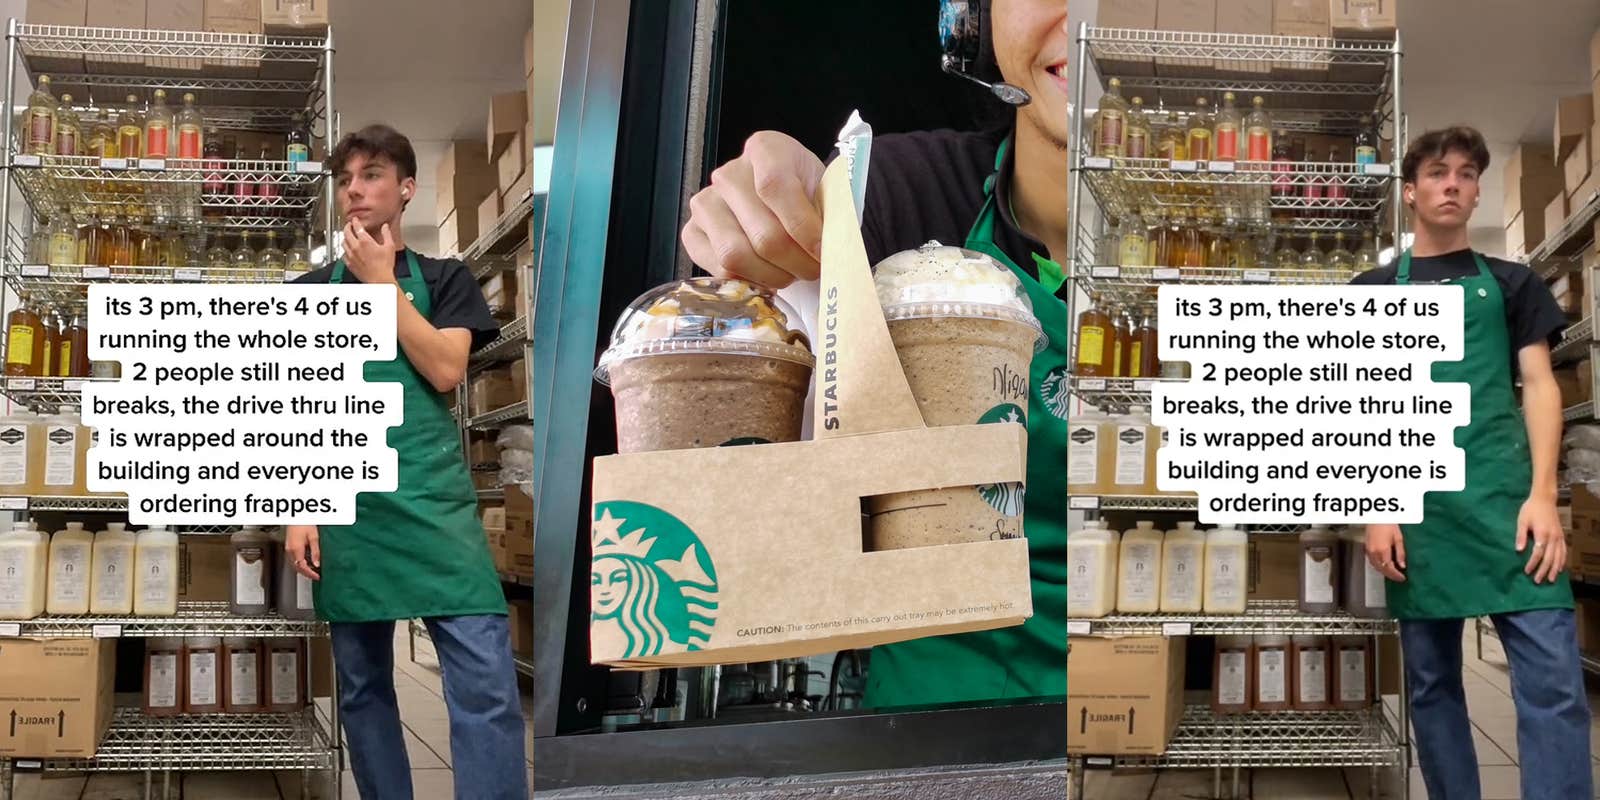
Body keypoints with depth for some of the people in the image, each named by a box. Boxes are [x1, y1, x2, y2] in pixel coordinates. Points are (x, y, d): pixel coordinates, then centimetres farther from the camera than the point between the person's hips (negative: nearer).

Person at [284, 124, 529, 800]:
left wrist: (383, 283, -2)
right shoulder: (309, 293, 13)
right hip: (345, 508, 2)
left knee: (485, 679, -12)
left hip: (435, 499, -2)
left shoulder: (444, 279, 11)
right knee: (361, 684, 7)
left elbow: (445, 370, -6)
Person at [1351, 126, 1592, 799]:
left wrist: (1542, 494, -7)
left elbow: (1539, 385, 7)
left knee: (1552, 677, -11)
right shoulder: (1374, 291, 14)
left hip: (1506, 495, 0)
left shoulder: (1511, 283, 15)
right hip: (1415, 501, 1)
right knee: (1431, 683, 5)